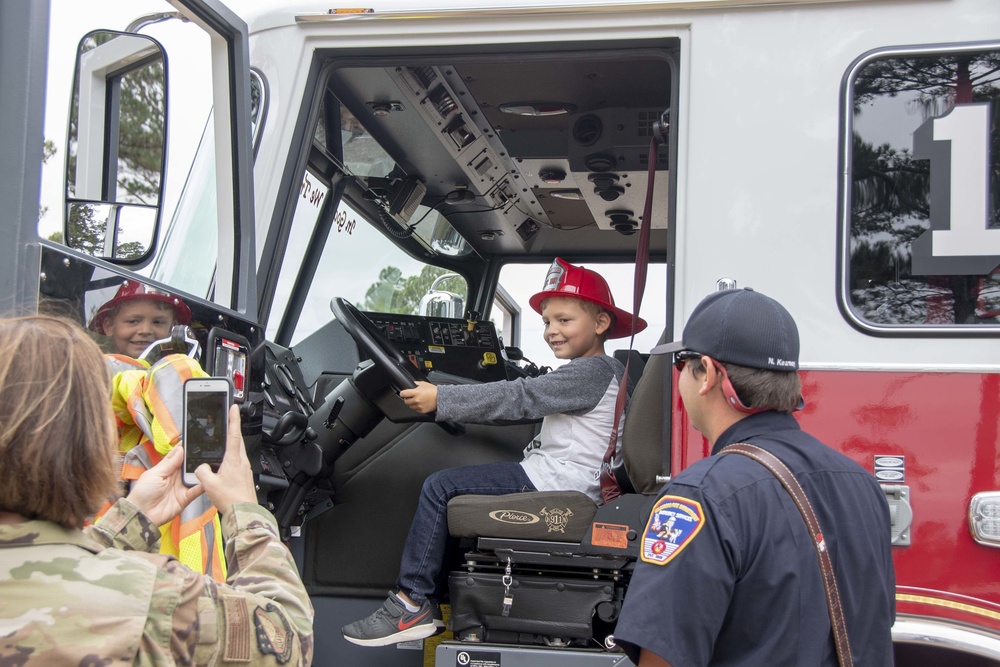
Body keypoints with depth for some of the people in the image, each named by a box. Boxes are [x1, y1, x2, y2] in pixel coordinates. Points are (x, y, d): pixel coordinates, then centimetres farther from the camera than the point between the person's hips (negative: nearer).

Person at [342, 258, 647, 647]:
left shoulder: (594, 371, -13)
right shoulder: (584, 373, 19)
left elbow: (519, 398, -19)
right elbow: (524, 407, 18)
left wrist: (441, 399, -17)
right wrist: (447, 404, 11)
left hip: (557, 483, -11)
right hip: (553, 474, 11)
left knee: (440, 488, -13)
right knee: (452, 485, 16)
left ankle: (411, 605, -10)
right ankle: (440, 599, 9)